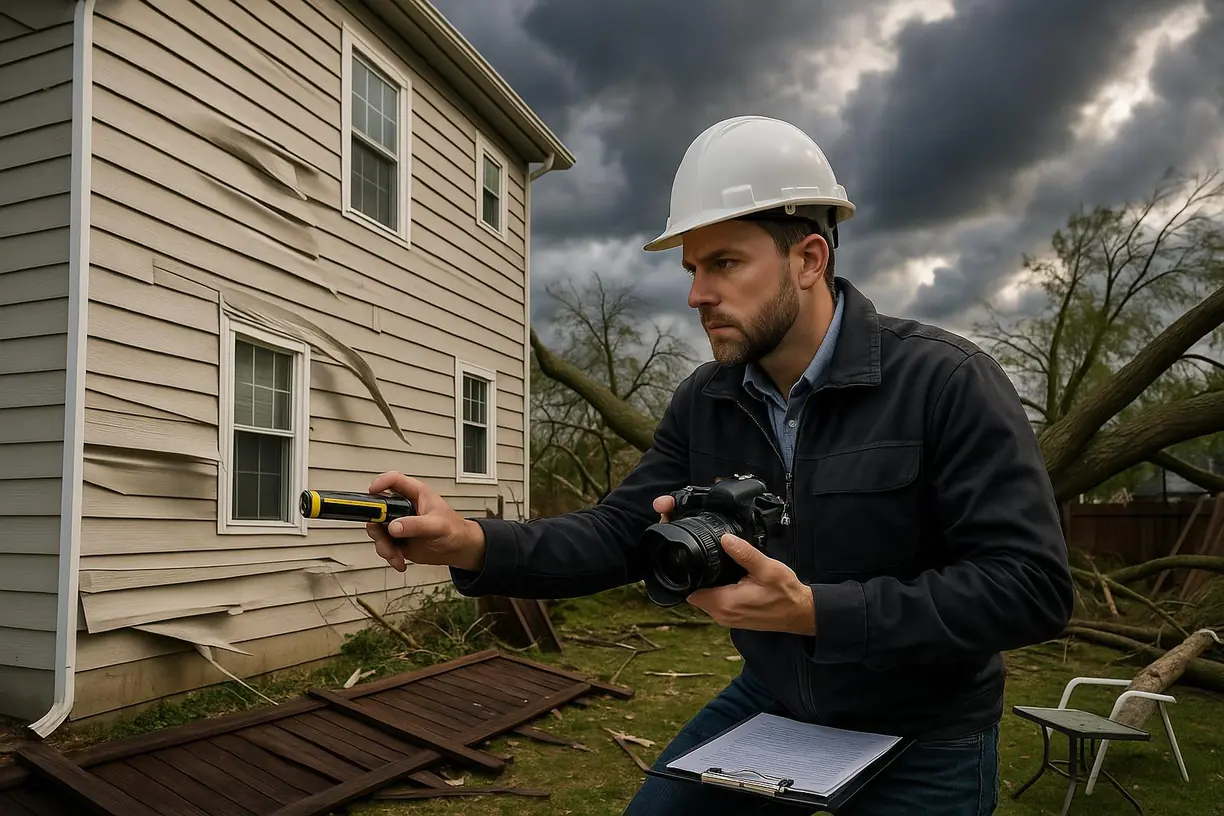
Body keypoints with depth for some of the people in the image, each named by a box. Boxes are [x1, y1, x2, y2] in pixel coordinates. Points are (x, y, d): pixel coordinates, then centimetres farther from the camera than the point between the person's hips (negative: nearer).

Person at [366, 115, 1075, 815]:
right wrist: (473, 542, -25)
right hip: (771, 702, 5)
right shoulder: (704, 402, -6)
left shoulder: (947, 382, -22)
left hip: (921, 741, -4)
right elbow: (619, 534, -7)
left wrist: (812, 610, -33)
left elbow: (1032, 584, -25)